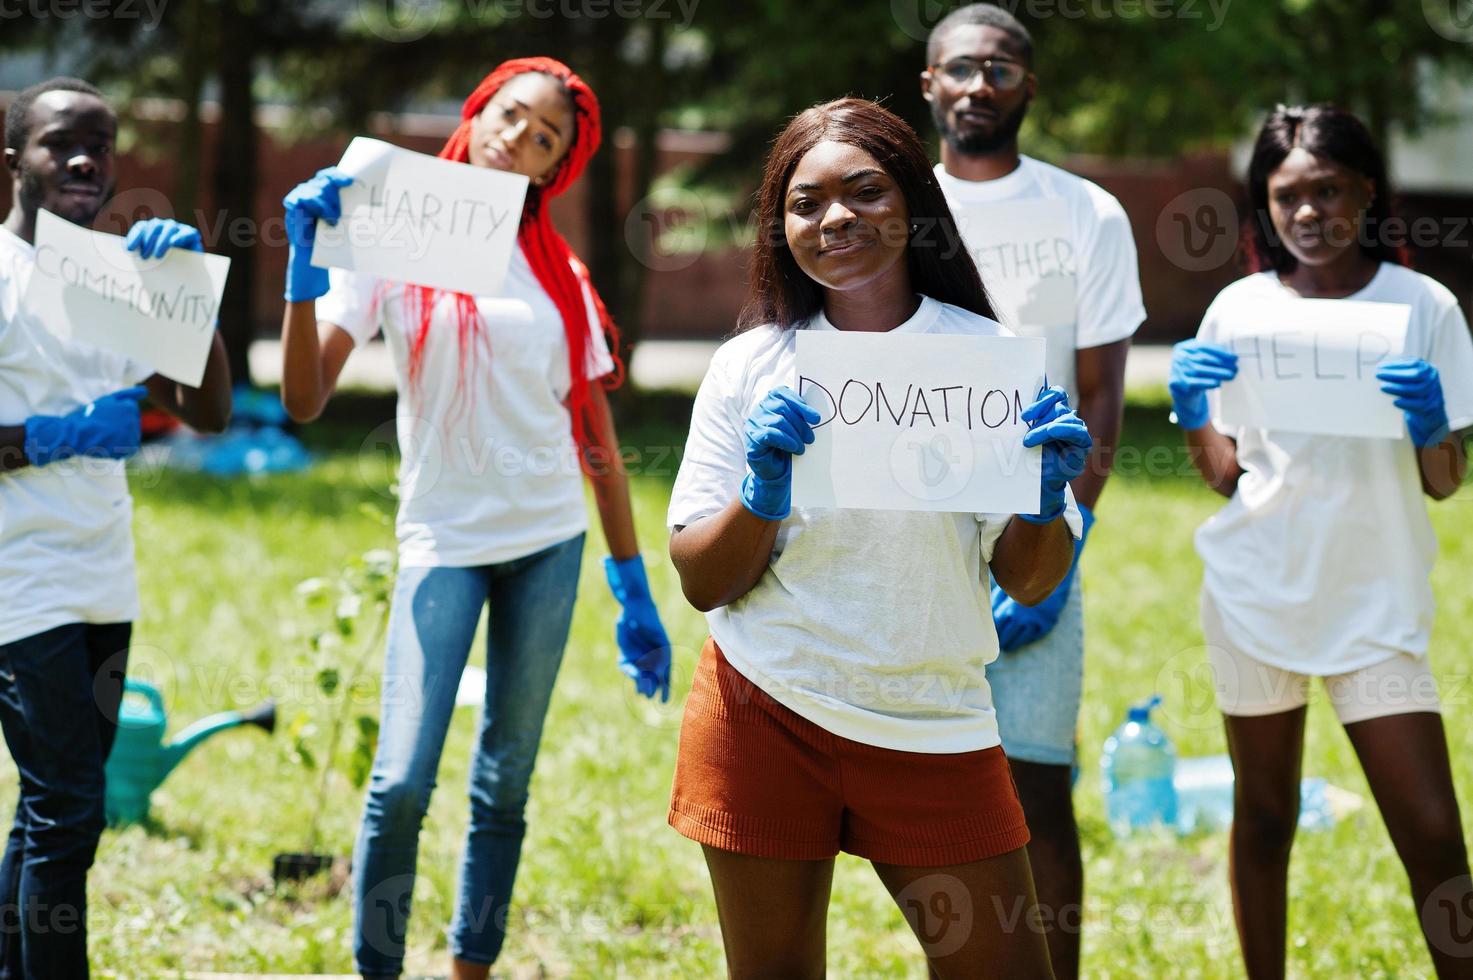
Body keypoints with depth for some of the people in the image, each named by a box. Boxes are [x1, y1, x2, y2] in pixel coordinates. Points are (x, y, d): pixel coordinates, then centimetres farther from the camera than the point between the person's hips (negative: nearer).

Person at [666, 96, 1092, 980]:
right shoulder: (750, 368, 1)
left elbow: (1030, 584, 2)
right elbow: (702, 583, 0)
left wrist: (1046, 495, -17)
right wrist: (763, 492, -18)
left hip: (934, 721, 0)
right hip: (765, 710, 0)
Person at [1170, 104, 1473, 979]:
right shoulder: (1239, 310, 2)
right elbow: (1223, 474, 7)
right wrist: (1194, 415, -12)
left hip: (1375, 602, -2)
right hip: (1257, 593, 2)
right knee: (1264, 818, 10)